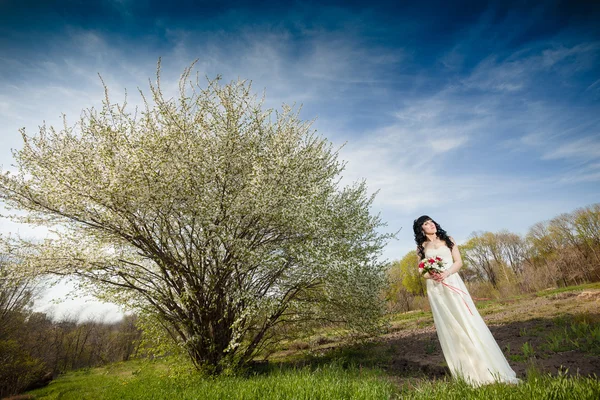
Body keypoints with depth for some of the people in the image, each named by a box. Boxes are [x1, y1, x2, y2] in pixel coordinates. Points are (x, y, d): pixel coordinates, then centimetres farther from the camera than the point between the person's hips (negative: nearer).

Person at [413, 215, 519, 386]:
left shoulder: (447, 240, 9)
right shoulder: (421, 247, 7)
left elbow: (459, 262, 3)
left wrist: (446, 273, -14)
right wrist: (431, 275, -15)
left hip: (453, 284, 0)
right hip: (435, 289, 0)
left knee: (466, 321, -4)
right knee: (447, 327, 2)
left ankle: (485, 368, 8)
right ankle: (464, 370, 12)